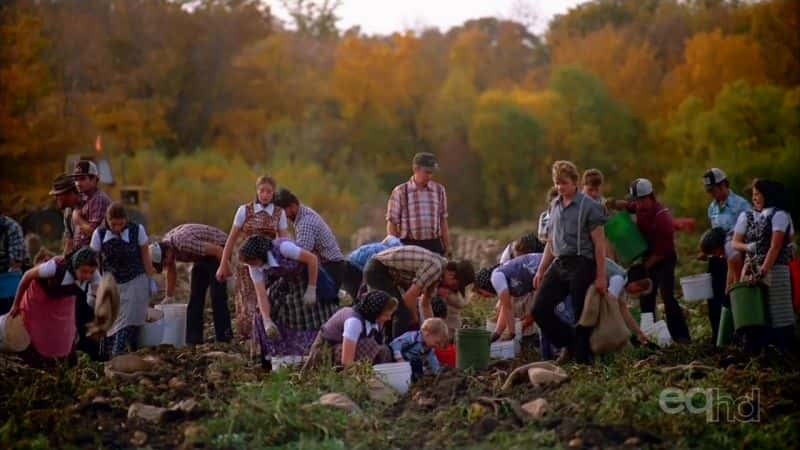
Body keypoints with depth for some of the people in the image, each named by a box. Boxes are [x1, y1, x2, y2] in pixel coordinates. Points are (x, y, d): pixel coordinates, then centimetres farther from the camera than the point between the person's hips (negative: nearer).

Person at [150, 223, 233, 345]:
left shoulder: (184, 243, -35)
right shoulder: (164, 246, -8)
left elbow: (217, 250, -32)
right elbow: (172, 270, 11)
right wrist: (170, 296, 15)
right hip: (203, 256, 9)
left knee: (217, 296, -14)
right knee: (195, 295, 3)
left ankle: (223, 337, -10)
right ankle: (193, 338, 5)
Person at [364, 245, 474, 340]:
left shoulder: (439, 267, 8)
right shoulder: (435, 268, -22)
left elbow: (426, 304, 19)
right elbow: (410, 296, -21)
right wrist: (414, 317, -4)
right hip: (378, 271, -10)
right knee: (403, 316, -12)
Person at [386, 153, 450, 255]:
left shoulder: (439, 190, 8)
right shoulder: (400, 192, -2)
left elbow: (443, 221, 13)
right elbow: (392, 223, -1)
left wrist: (447, 248, 12)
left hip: (434, 246, 3)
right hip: (409, 246, -3)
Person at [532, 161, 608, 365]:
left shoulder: (589, 206, -5)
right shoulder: (554, 206, 15)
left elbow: (599, 244, -7)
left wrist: (601, 276, -11)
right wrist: (541, 271, 18)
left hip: (581, 265, -7)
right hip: (558, 264, 7)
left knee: (582, 316, -2)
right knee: (540, 309, 0)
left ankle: (582, 359, 8)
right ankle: (569, 344, 17)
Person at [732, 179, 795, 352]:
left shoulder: (779, 215, -2)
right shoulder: (746, 216, 14)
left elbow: (775, 247, -10)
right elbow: (735, 243, 11)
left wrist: (763, 271, -17)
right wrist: (747, 247, -11)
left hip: (775, 269, -5)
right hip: (752, 269, 5)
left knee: (778, 311, -5)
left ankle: (786, 349, -1)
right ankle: (756, 349, 5)